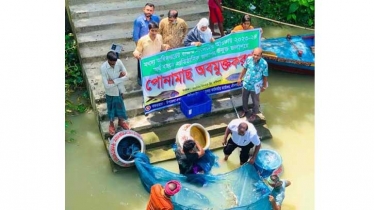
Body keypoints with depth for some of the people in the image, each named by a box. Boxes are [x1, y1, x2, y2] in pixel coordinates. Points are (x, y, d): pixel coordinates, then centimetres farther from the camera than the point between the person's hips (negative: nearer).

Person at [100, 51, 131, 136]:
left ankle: (121, 121, 49)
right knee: (111, 109, 19)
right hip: (110, 92, -3)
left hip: (119, 90, 3)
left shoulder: (119, 62, -19)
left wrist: (114, 81, -23)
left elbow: (126, 75, -13)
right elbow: (107, 85, -29)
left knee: (120, 107, 23)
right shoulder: (103, 68, -28)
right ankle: (111, 124, 44)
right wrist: (119, 78, -25)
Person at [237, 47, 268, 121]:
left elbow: (265, 76, -12)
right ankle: (245, 111, 51)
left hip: (255, 86, -3)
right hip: (246, 84, 3)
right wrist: (240, 78, 10)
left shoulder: (264, 63, -26)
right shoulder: (248, 59, -17)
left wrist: (264, 86, -2)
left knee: (255, 101, 19)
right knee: (244, 99, 24)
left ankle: (254, 113, 45)